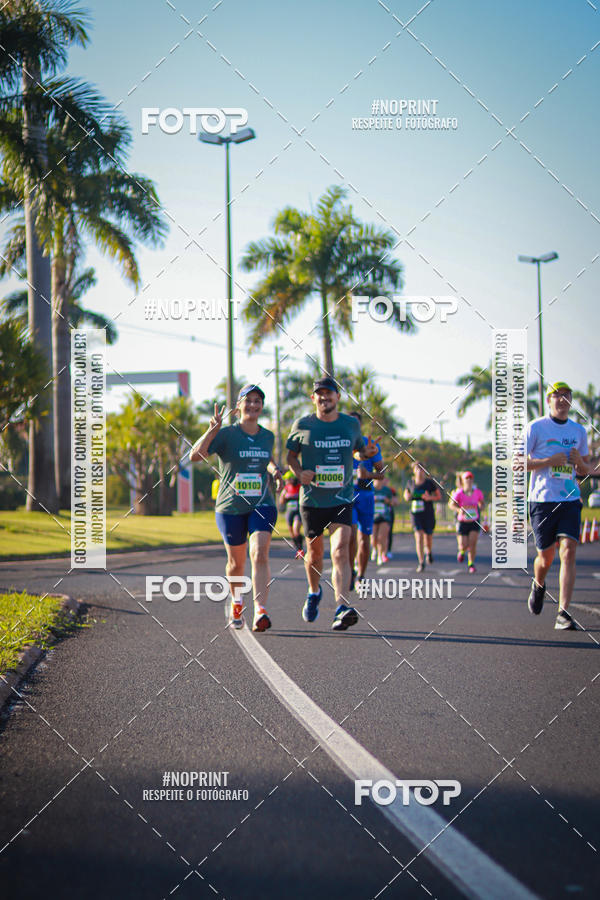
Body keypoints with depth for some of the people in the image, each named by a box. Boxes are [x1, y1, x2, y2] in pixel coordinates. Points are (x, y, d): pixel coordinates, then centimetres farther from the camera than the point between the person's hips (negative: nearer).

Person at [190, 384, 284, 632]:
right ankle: (236, 600, 43)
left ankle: (260, 612, -28)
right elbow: (195, 456, -22)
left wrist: (275, 469, 6)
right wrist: (212, 431, -34)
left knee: (260, 555, -20)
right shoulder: (226, 434, -9)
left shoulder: (268, 436, 5)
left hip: (262, 505, 1)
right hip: (231, 508, -1)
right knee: (236, 562, 13)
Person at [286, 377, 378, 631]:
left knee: (340, 551, -17)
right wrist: (299, 472, -10)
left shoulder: (351, 424, 4)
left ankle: (341, 608, -27)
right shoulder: (302, 425, -1)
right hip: (312, 499, 0)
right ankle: (314, 593, 43)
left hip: (341, 499, 0)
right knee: (315, 553, 13)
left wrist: (368, 452, -3)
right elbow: (291, 454, 10)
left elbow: (360, 449, 20)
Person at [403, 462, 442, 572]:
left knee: (428, 538, 9)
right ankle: (421, 563, -9)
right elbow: (406, 493, 19)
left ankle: (429, 551, 45)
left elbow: (439, 496, 2)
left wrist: (430, 498, -17)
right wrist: (407, 497, -5)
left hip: (428, 514, 0)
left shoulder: (430, 482, -4)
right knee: (418, 537, -13)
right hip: (415, 513, 0)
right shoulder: (411, 483, 2)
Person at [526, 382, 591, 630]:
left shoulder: (579, 431, 13)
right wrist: (549, 461, -15)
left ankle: (563, 614, -14)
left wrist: (579, 462, -3)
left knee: (568, 551, -13)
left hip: (570, 500, 2)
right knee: (546, 556, 4)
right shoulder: (536, 427, 0)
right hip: (542, 500, -2)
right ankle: (538, 585, 40)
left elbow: (586, 470, 21)